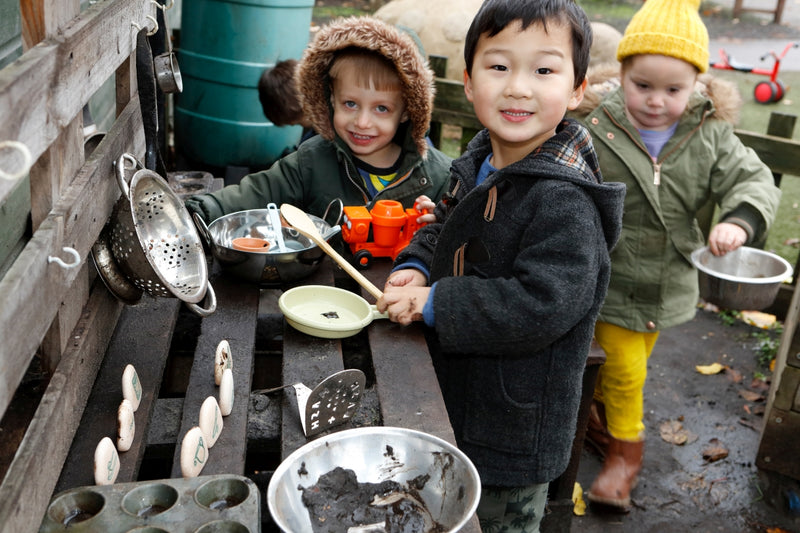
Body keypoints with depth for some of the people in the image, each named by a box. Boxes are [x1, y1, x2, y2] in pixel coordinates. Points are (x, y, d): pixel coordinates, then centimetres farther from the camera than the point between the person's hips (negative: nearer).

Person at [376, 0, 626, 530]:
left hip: (516, 427, -8)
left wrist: (434, 304, -26)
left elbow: (542, 306, -33)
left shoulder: (565, 199, -27)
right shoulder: (479, 164, 0)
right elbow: (444, 227, 16)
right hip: (456, 391, 8)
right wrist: (416, 267, -5)